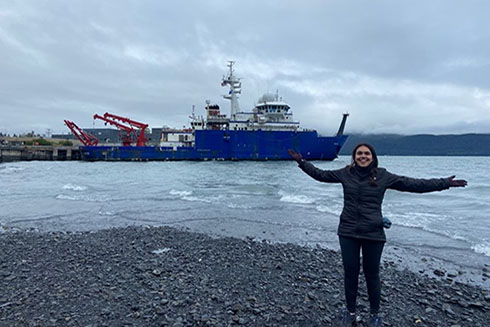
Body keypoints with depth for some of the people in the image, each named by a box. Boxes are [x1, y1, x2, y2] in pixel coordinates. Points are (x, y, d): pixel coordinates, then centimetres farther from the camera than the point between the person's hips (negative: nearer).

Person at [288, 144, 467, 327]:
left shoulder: (383, 176, -1)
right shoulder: (346, 173, 3)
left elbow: (414, 184, 1)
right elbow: (320, 174, 10)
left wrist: (445, 183, 0)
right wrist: (302, 162, 7)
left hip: (373, 234, -1)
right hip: (348, 233, 1)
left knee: (372, 274, 11)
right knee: (350, 273, 10)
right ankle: (350, 312, 30)